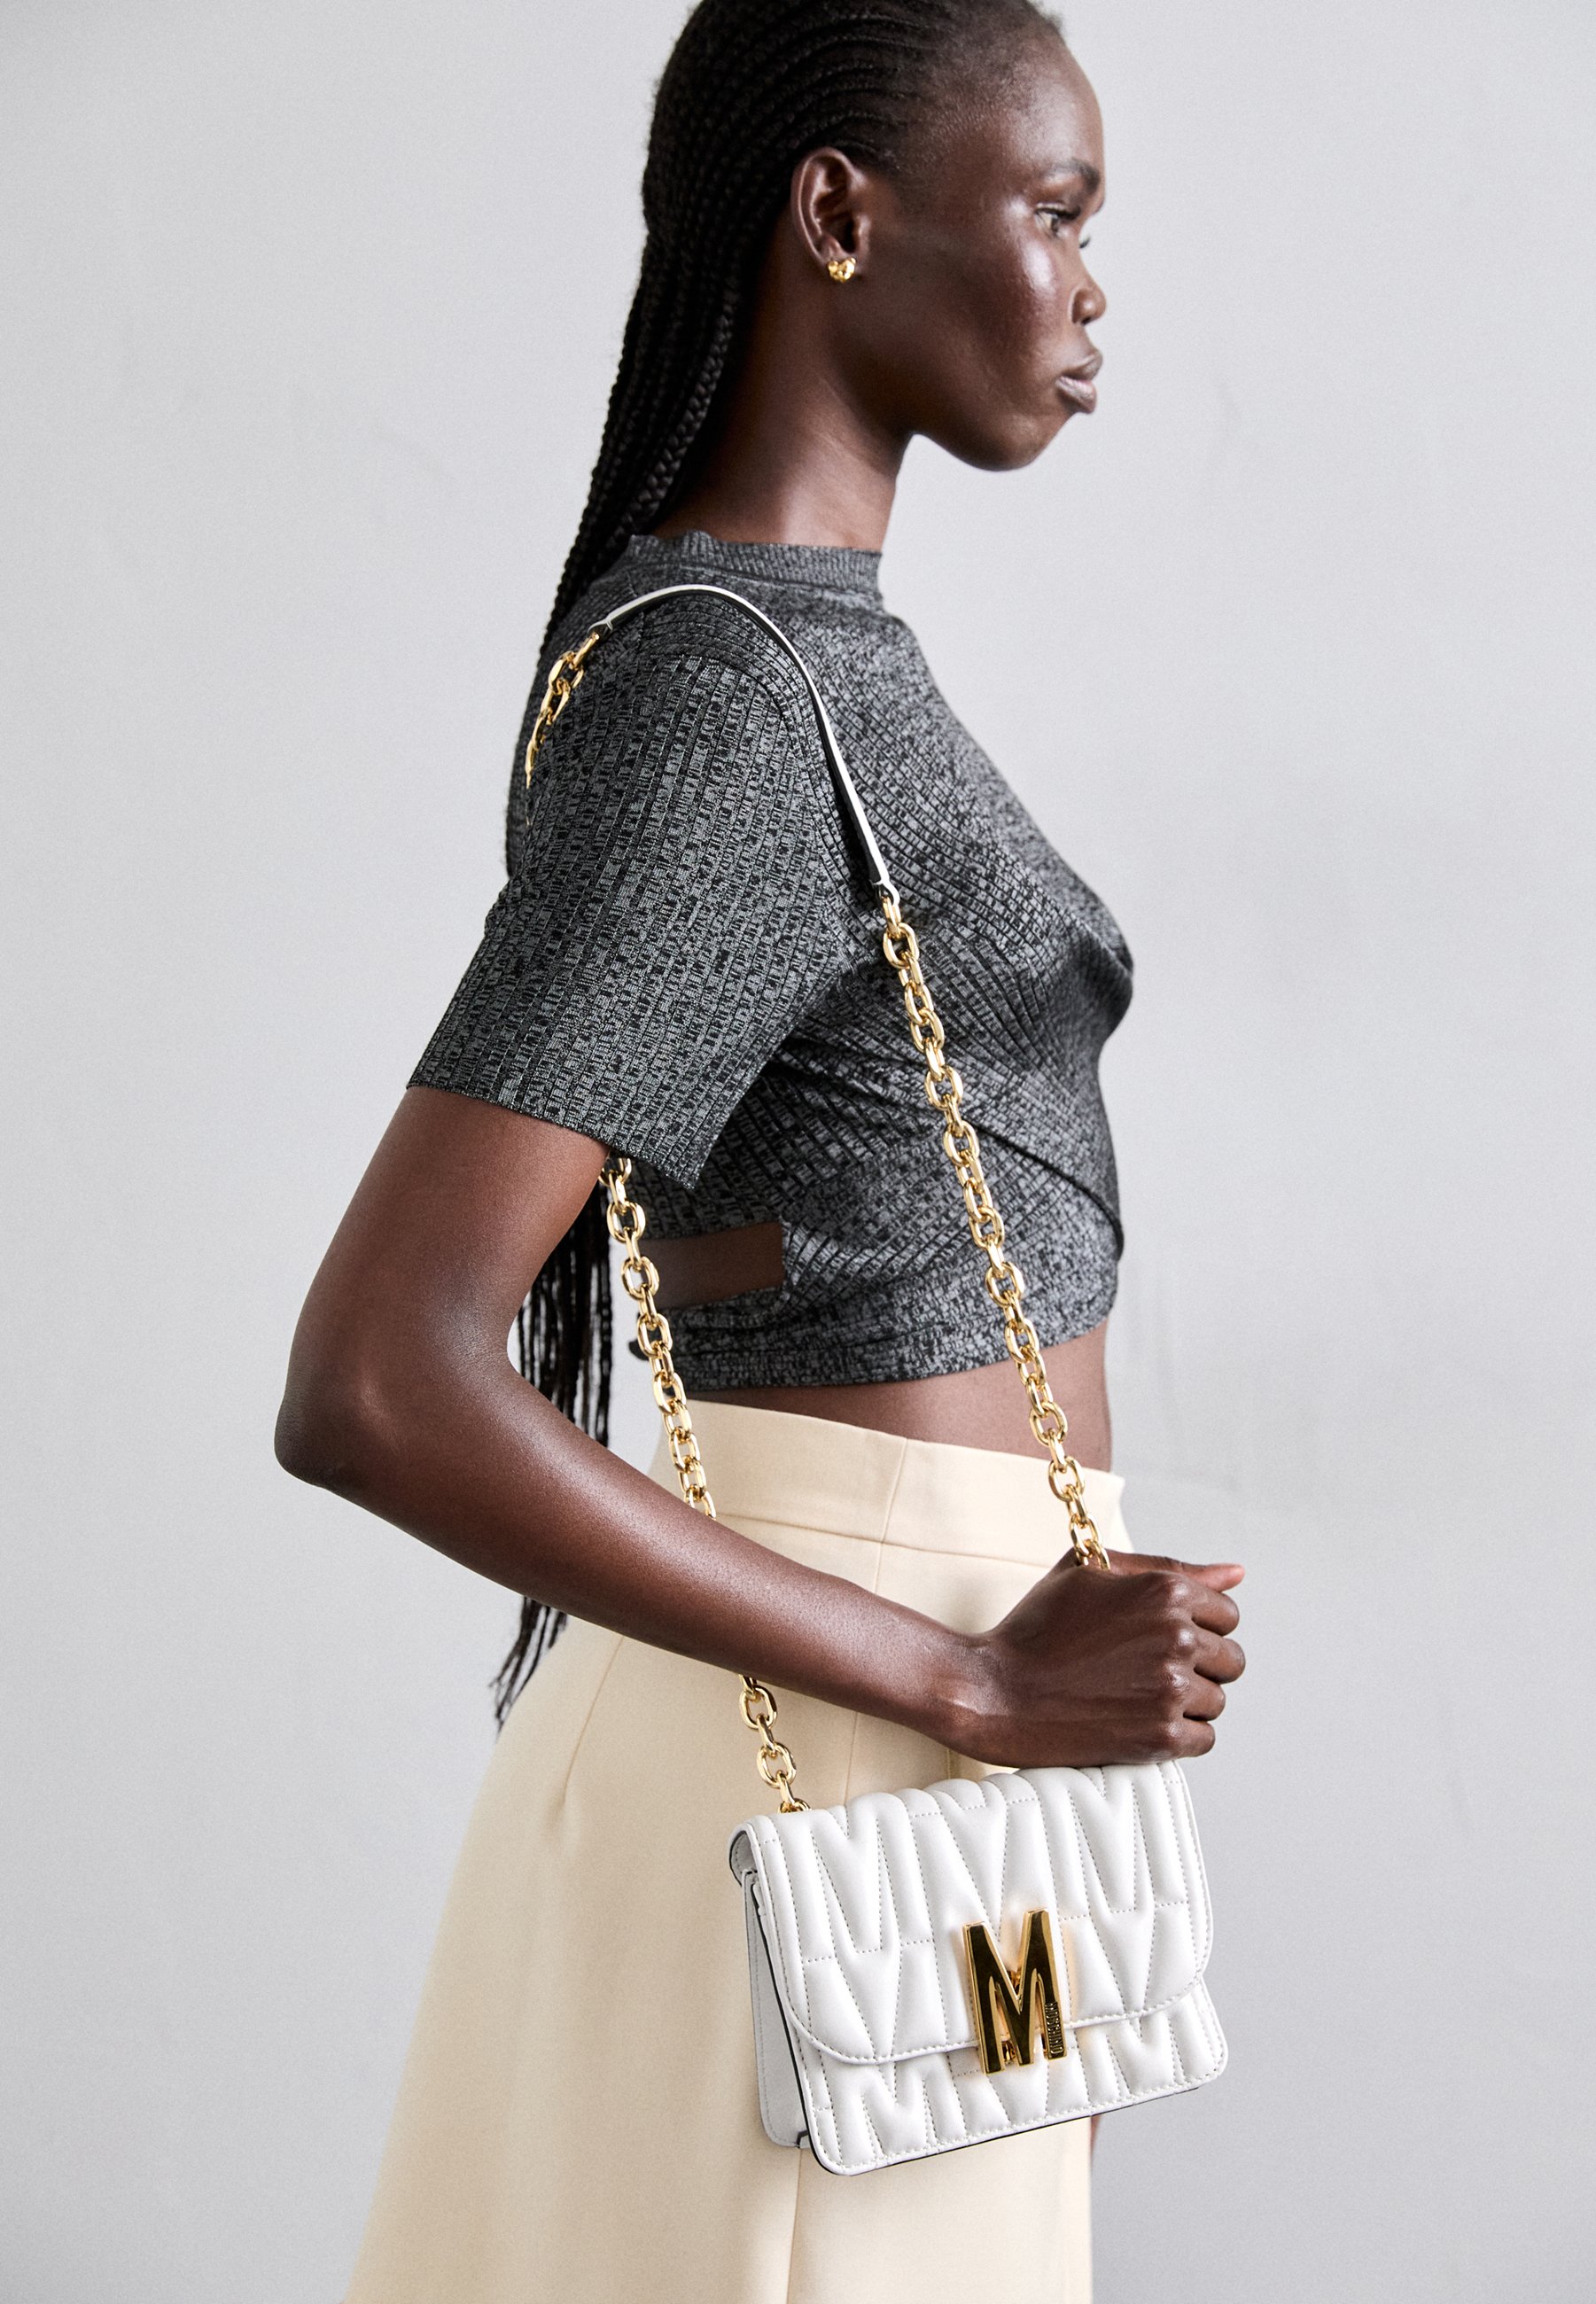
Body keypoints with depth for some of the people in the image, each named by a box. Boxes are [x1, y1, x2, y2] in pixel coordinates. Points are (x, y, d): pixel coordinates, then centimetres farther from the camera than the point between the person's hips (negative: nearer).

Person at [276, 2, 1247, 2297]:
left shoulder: (720, 646, 10)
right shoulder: (721, 721, -19)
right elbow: (369, 1392, -26)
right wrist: (987, 1691, -20)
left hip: (863, 1707, 9)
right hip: (851, 1757, -9)